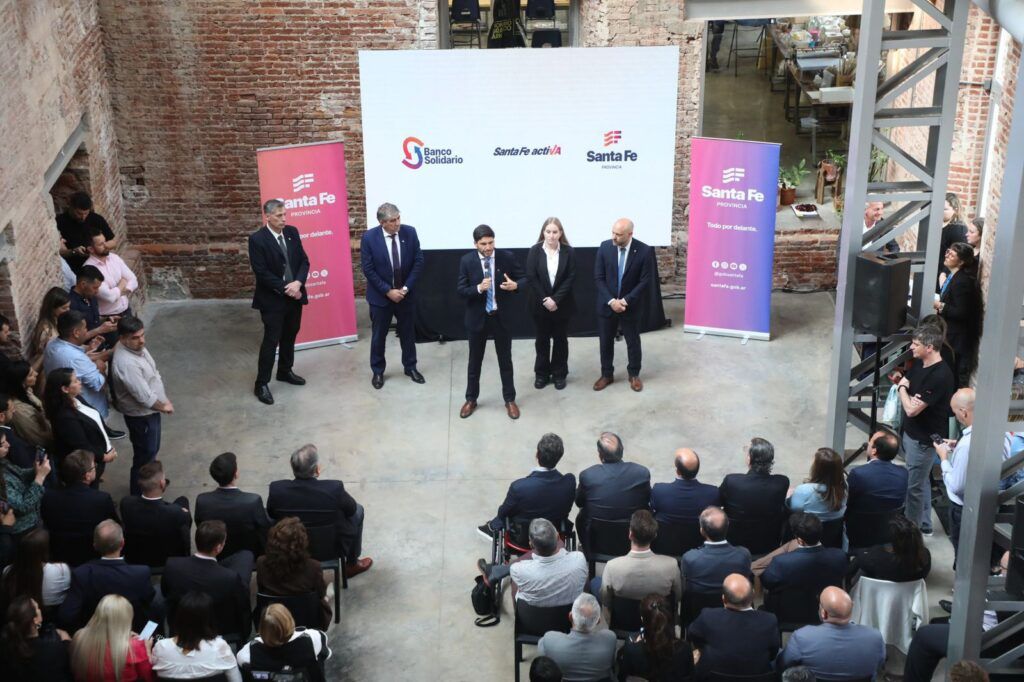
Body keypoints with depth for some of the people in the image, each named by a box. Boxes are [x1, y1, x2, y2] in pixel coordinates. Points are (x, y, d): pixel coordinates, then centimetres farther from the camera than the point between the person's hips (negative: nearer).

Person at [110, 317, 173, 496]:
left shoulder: (138, 348, -4)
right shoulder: (126, 363, -34)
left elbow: (154, 374, 12)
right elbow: (144, 396, -30)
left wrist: (165, 399, 9)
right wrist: (164, 407, -14)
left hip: (150, 409, 9)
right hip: (140, 415, -9)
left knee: (152, 450, 26)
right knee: (144, 455, 8)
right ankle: (139, 493, 25)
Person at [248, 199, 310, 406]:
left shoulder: (292, 232, 2)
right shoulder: (257, 239, -15)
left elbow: (304, 261, 3)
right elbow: (262, 273, -18)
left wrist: (298, 283, -14)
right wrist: (286, 289, -18)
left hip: (295, 295, 6)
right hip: (273, 299, -6)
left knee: (290, 336, 18)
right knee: (271, 340, -3)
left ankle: (285, 371, 36)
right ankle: (262, 383, 5)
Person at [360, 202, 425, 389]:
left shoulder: (410, 232, -9)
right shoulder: (369, 237, -16)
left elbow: (418, 261, -5)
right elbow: (368, 269, -14)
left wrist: (406, 287, -12)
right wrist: (388, 291, -17)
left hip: (405, 293, 2)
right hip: (380, 295, -2)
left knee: (408, 332, 15)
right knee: (378, 335, 10)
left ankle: (410, 367, 32)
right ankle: (378, 371, 26)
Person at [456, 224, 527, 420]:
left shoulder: (507, 257, -9)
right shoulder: (467, 261, -9)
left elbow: (524, 278, 0)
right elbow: (461, 291, -9)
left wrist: (515, 285, -23)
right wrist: (478, 288, -28)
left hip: (501, 316, 0)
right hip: (477, 317, 0)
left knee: (505, 360, 11)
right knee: (475, 360, 14)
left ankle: (509, 400, 25)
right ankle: (471, 399, 29)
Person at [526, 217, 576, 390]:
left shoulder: (569, 252, -6)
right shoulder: (535, 251, -6)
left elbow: (571, 278, -9)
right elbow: (531, 277, -8)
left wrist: (555, 299, -17)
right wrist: (545, 299, -14)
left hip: (561, 304, 0)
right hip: (540, 303, 0)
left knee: (560, 339, 9)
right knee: (542, 339, 11)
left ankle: (559, 374, 21)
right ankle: (542, 374, 23)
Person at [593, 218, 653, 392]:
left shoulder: (644, 251, -15)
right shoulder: (605, 247, -9)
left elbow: (645, 281, -12)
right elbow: (599, 278, -6)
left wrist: (626, 301, -18)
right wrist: (611, 300, -16)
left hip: (631, 306, -2)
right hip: (607, 304, 2)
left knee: (633, 342, 13)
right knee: (605, 342, 12)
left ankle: (634, 375, 31)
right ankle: (606, 374, 29)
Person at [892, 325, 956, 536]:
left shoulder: (940, 376, -28)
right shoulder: (918, 364, 0)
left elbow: (911, 409, -28)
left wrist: (902, 387, -11)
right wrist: (901, 382, -7)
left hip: (924, 439, -9)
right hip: (911, 432, 9)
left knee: (914, 486, 3)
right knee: (921, 481, 21)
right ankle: (924, 526, 35)